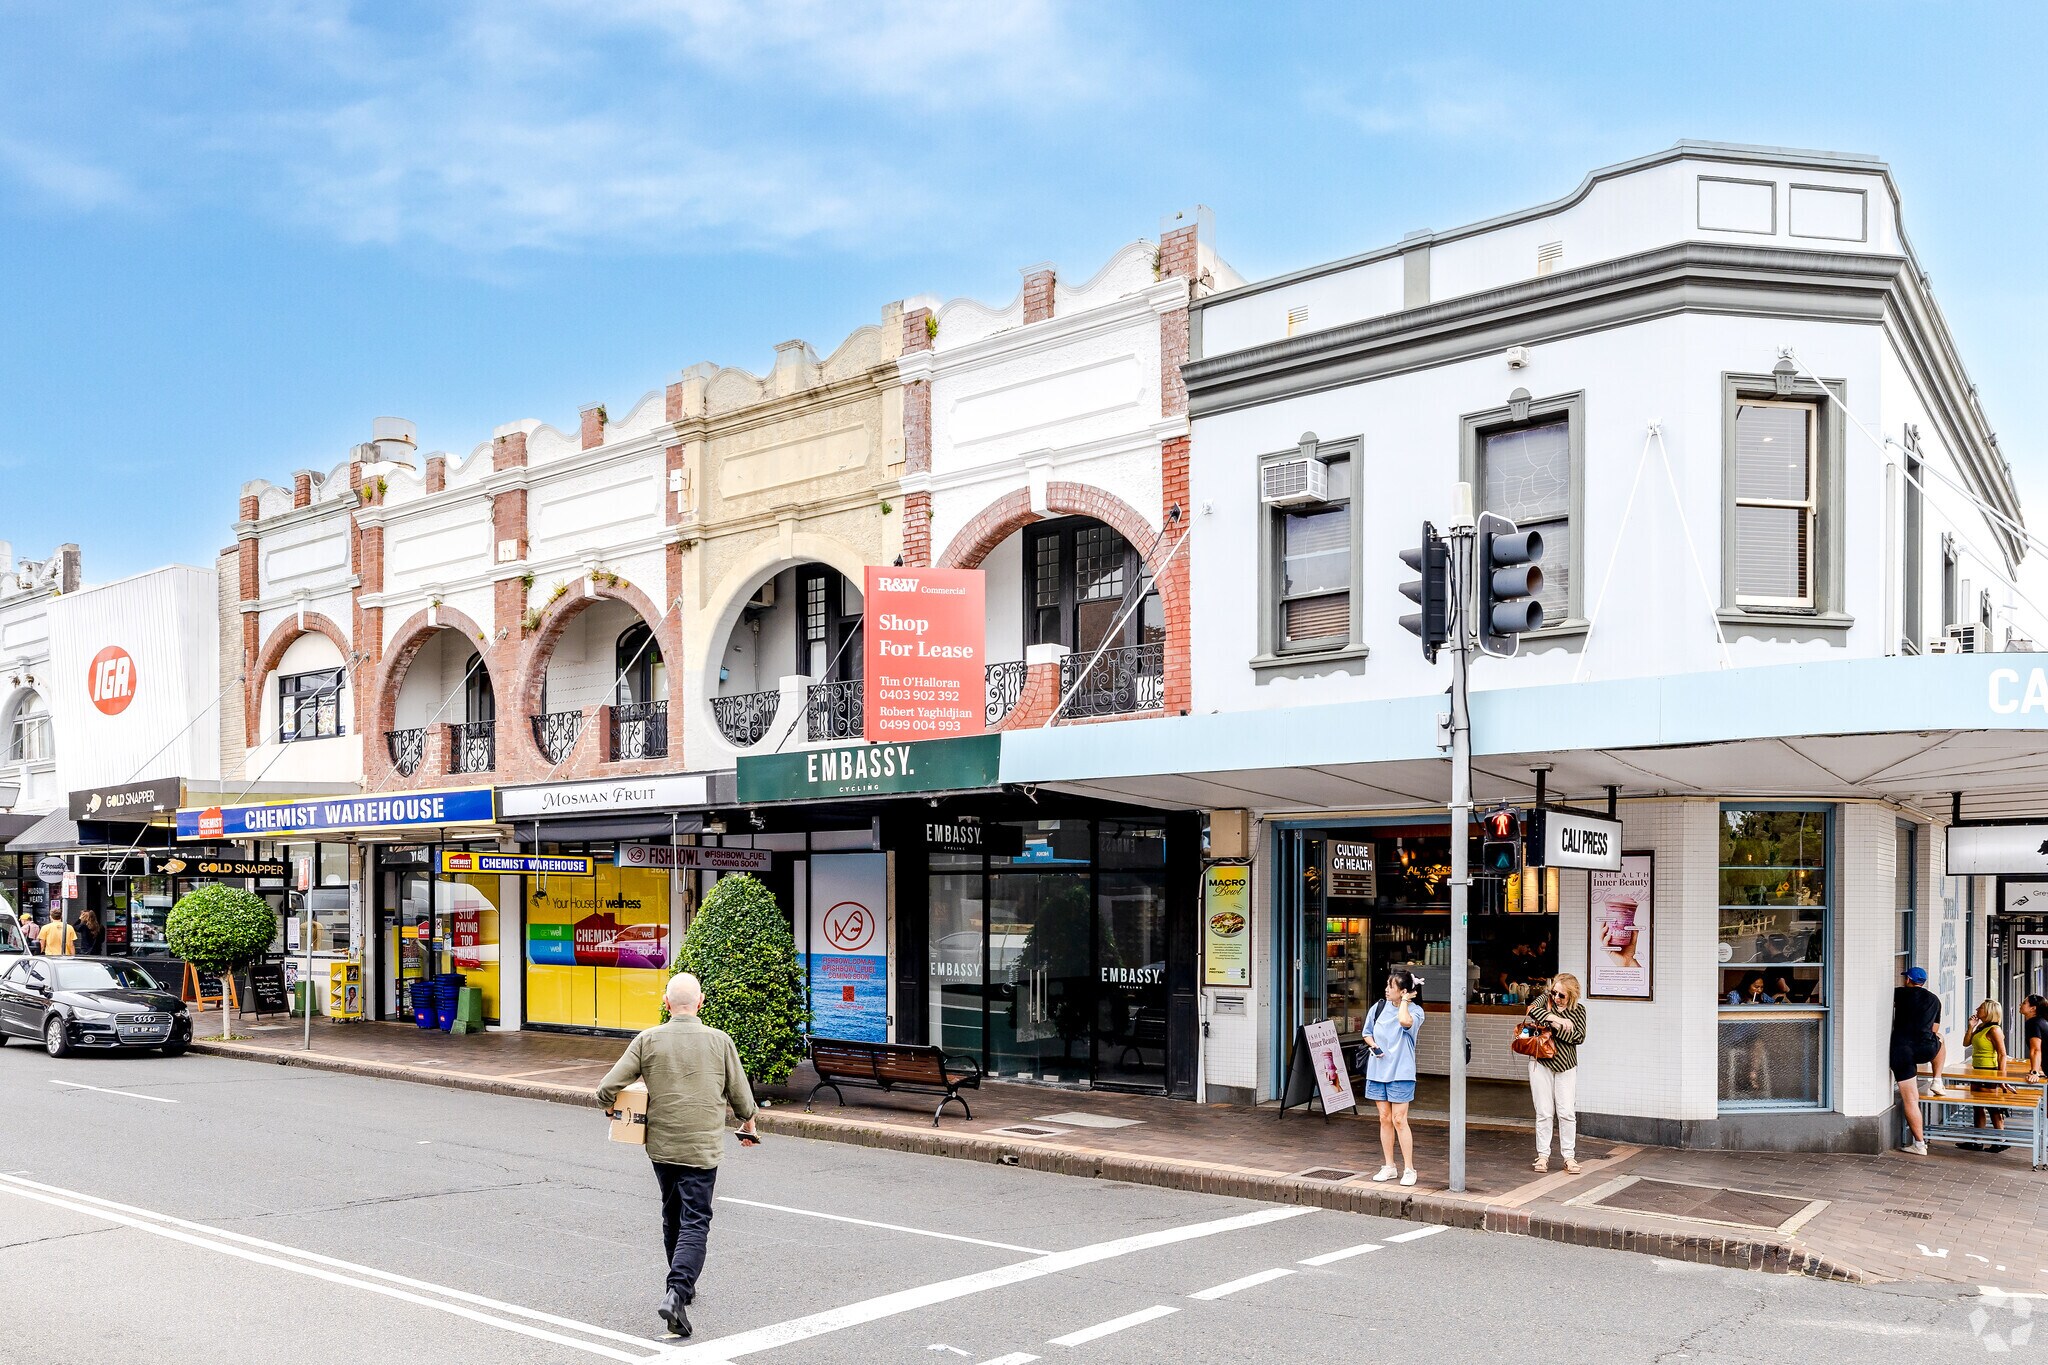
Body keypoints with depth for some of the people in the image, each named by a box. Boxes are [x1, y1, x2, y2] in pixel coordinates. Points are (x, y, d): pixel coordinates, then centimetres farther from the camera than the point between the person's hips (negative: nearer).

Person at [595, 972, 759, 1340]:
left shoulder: (648, 1040, -5)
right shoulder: (719, 1041, -6)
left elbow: (607, 1090, -7)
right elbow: (741, 1095, 2)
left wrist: (612, 1109, 16)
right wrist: (748, 1124, 23)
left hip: (660, 1145, 3)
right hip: (702, 1147, -3)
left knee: (672, 1216, 21)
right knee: (695, 1222, -1)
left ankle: (683, 1285, 35)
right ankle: (676, 1294, -18)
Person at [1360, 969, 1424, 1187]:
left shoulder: (1415, 1010, -7)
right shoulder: (1379, 1007, 6)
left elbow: (1405, 1021, -30)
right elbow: (1367, 1032, 17)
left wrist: (1405, 1000, -15)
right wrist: (1374, 1046, -3)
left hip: (1401, 1072, -5)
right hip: (1378, 1070, 5)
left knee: (1399, 1120, -7)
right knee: (1385, 1119, 9)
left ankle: (1409, 1169, 3)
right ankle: (1389, 1167, 19)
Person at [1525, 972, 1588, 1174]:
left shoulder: (1578, 1010, 3)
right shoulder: (1546, 998, 3)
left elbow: (1579, 1037, -7)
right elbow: (1532, 1009, -18)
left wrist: (1557, 1027, -18)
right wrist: (1554, 1018, -26)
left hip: (1565, 1066, 0)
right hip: (1541, 1063, 0)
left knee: (1567, 1112, 0)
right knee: (1544, 1112, 3)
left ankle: (1569, 1157, 9)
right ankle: (1543, 1155, 11)